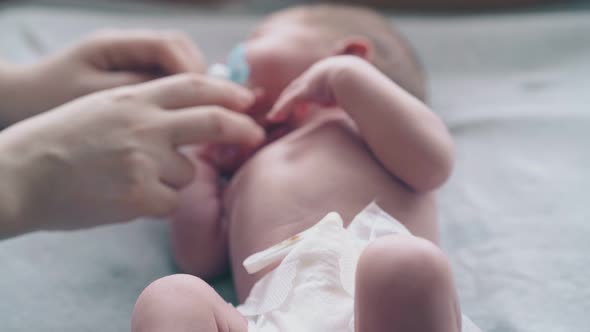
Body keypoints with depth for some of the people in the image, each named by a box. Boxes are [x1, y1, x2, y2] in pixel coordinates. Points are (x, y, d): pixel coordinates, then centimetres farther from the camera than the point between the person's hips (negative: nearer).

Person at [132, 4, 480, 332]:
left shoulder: (361, 121, 28)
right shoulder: (246, 176, 40)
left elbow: (430, 163, 7)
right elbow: (199, 258, 25)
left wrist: (348, 76, 10)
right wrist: (201, 157, 37)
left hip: (383, 300, -3)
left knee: (407, 263, -35)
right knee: (170, 297, -24)